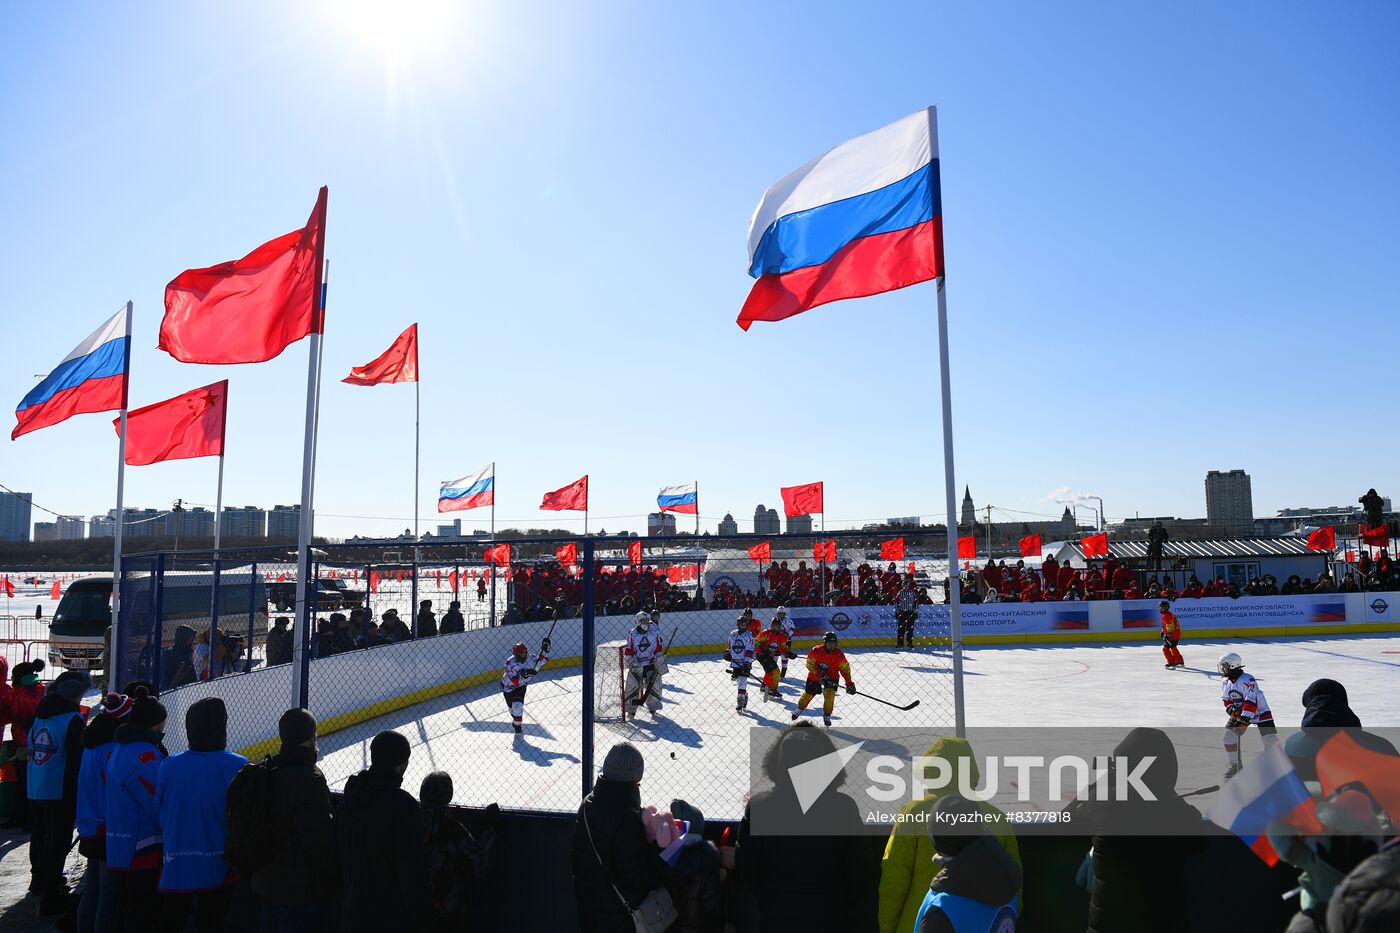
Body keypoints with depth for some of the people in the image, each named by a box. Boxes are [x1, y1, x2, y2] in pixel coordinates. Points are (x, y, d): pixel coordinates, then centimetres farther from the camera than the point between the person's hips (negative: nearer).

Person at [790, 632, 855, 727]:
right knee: (808, 694, 10)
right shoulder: (816, 651, -25)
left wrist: (849, 683, -11)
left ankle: (827, 716, 2)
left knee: (829, 695, -18)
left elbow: (845, 669, -10)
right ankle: (799, 709, 37)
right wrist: (820, 675, -25)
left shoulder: (839, 654, -20)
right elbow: (810, 665, -16)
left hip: (831, 676, 0)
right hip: (815, 675, 0)